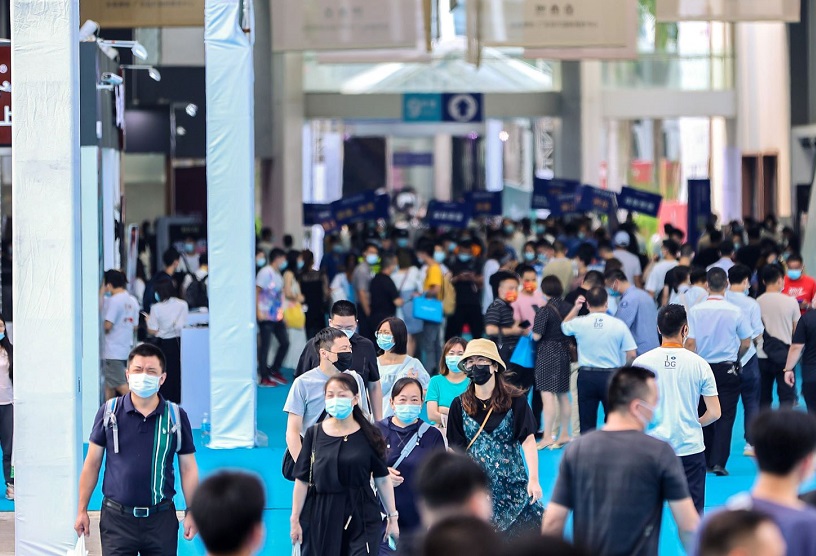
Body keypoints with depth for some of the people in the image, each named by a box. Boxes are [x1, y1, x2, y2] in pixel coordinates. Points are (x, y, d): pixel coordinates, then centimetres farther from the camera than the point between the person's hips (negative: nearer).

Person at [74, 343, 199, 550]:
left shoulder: (176, 417, 0)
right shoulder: (109, 413, -1)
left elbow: (188, 467, 6)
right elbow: (92, 463, 4)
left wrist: (191, 513, 3)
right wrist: (82, 510, 3)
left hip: (161, 518, 1)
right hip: (117, 518, -1)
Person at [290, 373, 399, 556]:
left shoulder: (369, 436, 1)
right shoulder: (314, 434, 3)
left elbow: (382, 479, 5)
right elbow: (302, 480, 4)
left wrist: (392, 516, 4)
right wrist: (295, 519, 2)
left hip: (361, 516, -1)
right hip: (321, 515, 1)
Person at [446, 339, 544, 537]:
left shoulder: (515, 400, -2)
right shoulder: (460, 405, 5)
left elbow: (528, 440, -6)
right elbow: (456, 449, 7)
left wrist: (533, 479, -14)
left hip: (512, 484, -1)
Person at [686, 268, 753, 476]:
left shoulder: (695, 310, -9)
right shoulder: (735, 311, -10)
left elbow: (690, 342, -9)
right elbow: (746, 343, -2)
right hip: (728, 369, -2)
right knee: (726, 416, 1)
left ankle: (706, 462, 20)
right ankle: (719, 462, -9)